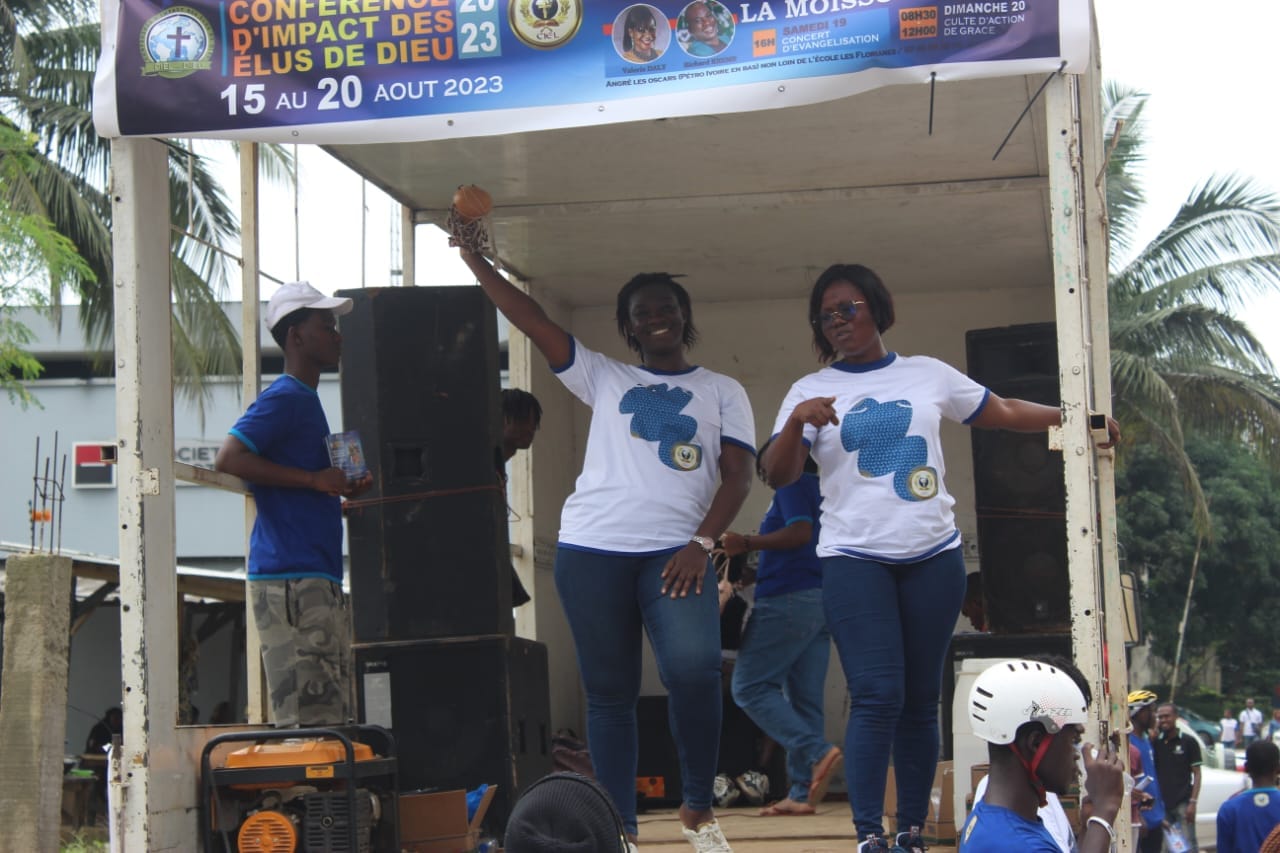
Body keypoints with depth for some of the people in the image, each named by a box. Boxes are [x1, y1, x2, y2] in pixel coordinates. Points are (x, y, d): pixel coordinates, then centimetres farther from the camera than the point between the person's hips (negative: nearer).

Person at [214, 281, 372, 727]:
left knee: (331, 720, 10)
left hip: (320, 581, 10)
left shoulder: (306, 401, 22)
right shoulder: (284, 398, -8)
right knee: (305, 721, -11)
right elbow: (228, 458, -22)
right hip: (290, 580, -10)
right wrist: (315, 480, -19)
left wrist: (341, 489, 13)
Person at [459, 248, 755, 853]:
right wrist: (474, 258, 5)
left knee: (694, 668, -23)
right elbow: (532, 320, 12)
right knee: (610, 692, 2)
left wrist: (702, 542, -9)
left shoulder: (722, 392, 15)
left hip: (675, 552, -2)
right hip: (592, 550, 2)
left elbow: (737, 475, 6)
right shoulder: (604, 378, 18)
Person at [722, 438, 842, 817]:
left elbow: (799, 532, -18)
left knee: (750, 686, -7)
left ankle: (817, 752, -20)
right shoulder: (822, 490, 23)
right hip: (821, 600, 9)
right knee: (804, 698, 5)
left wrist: (747, 543, -18)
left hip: (789, 598, -9)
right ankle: (802, 793, 0)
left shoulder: (792, 485, -3)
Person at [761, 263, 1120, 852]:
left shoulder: (927, 374, 9)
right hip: (854, 560, -2)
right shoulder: (811, 391, 4)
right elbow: (778, 476, -6)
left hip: (933, 556, 3)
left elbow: (1005, 413, 16)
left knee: (921, 700, 5)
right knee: (877, 697, -14)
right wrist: (798, 422, -24)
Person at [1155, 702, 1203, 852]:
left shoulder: (1188, 742, 0)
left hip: (1182, 803, -4)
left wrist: (1193, 802, -10)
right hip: (1162, 804, 4)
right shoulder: (1155, 742, 9)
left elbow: (1197, 774, 0)